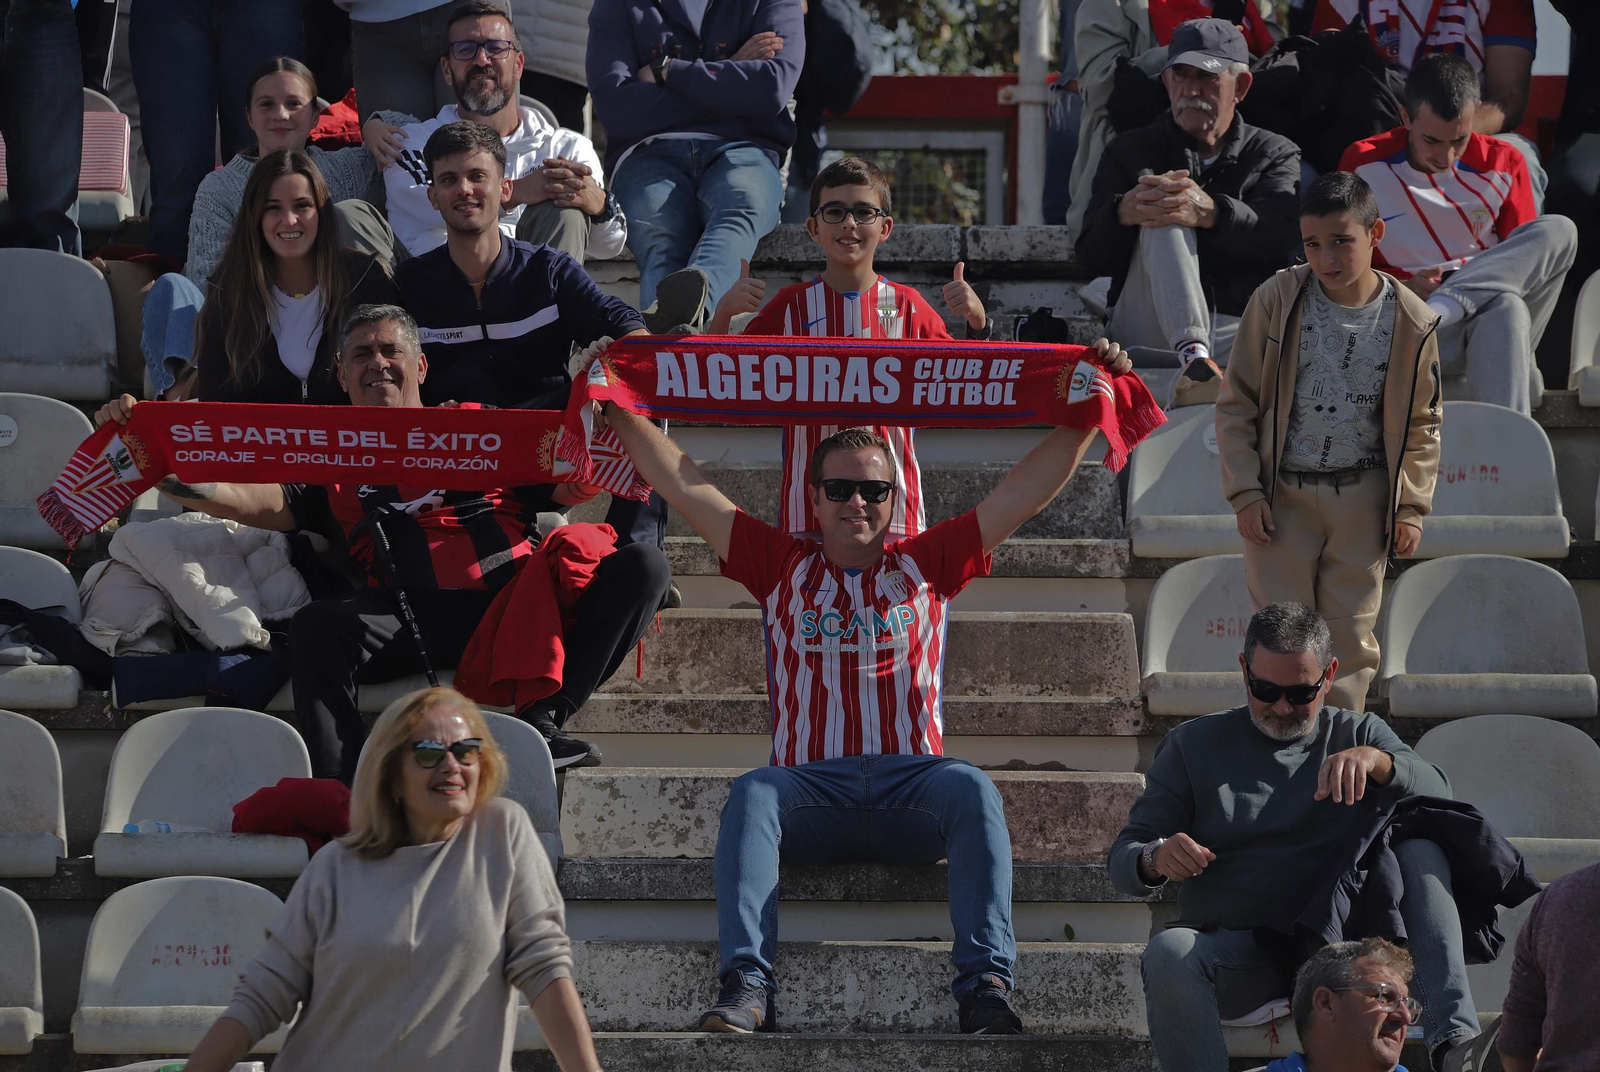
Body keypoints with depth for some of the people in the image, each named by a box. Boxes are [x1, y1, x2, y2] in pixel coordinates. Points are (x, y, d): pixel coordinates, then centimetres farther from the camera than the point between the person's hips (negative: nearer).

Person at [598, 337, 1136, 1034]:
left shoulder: (925, 565, 19)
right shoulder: (782, 568, 19)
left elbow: (1029, 489, 17)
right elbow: (683, 486, 18)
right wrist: (617, 408, 15)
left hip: (910, 785, 0)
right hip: (813, 786, 0)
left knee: (971, 788, -33)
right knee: (752, 792, -33)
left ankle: (985, 984, -41)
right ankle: (746, 989, -45)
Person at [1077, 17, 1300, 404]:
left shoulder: (1275, 155, 14)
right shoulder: (1130, 151, 18)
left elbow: (1281, 239, -9)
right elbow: (1093, 258, 5)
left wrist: (1210, 212, -30)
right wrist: (1124, 211, -20)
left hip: (1234, 330, -1)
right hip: (1148, 334, 1)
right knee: (1162, 219, -26)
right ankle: (1192, 354, -45)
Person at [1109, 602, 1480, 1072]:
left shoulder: (1358, 734, 13)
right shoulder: (1193, 746, 10)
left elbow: (1435, 794, -6)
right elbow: (1123, 859, 6)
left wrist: (1374, 761, -28)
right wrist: (1156, 860, -21)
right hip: (1236, 954, -1)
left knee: (1419, 846, -22)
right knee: (1168, 954, -34)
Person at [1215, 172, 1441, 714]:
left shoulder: (1410, 322, -6)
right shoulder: (1276, 300, -9)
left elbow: (1421, 423, 7)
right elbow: (1236, 405, -2)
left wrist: (1412, 507, 3)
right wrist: (1246, 493, -7)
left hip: (1362, 501, 1)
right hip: (1282, 494, -1)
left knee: (1351, 638, 6)